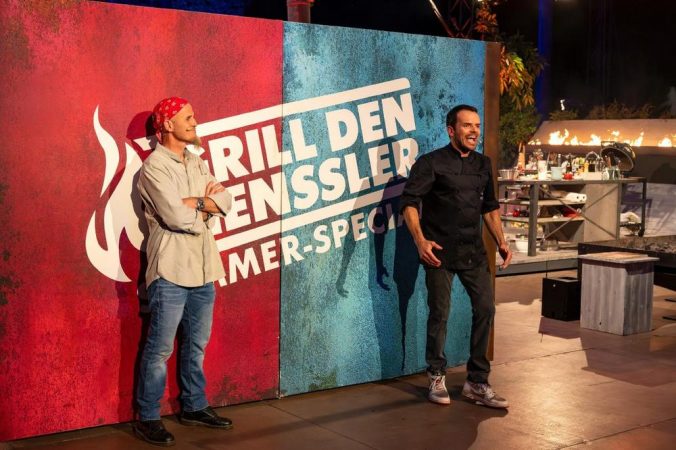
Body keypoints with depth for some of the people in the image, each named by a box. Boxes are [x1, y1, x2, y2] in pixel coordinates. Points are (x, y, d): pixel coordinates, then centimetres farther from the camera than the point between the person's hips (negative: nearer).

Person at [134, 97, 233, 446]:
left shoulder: (197, 164, 15)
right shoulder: (154, 166, -10)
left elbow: (225, 201, 4)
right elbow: (175, 216, -20)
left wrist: (194, 202, -13)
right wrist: (207, 206, -3)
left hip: (203, 269, 8)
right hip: (171, 271, -7)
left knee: (196, 345, 16)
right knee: (160, 349, -1)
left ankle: (194, 407, 28)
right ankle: (147, 418, 8)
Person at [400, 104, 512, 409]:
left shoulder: (483, 165, 12)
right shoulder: (431, 163, -7)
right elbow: (409, 203, -12)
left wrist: (501, 241, 9)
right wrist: (420, 240, -25)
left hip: (474, 252, 6)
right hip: (440, 252, -5)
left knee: (485, 309, 1)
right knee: (440, 314, 1)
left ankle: (477, 383, 12)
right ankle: (437, 378, 20)